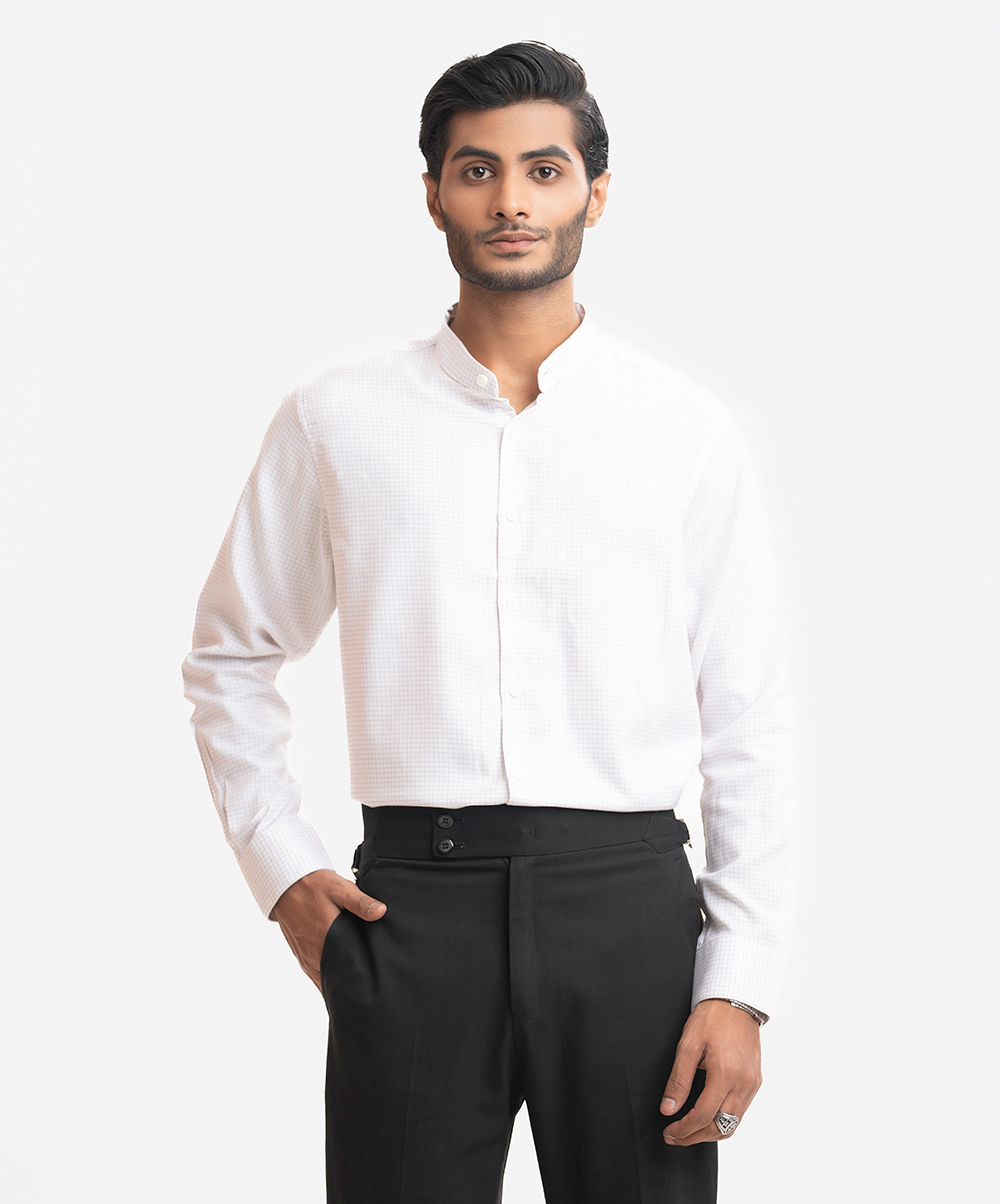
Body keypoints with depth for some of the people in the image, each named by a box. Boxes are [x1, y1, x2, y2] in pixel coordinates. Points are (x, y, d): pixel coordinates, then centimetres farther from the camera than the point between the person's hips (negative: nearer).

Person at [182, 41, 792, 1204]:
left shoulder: (686, 431, 5)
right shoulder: (335, 421, 7)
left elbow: (746, 726, 4)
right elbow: (229, 653, 17)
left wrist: (739, 986, -2)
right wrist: (279, 867, 6)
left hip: (625, 894, 0)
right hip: (414, 894, 0)